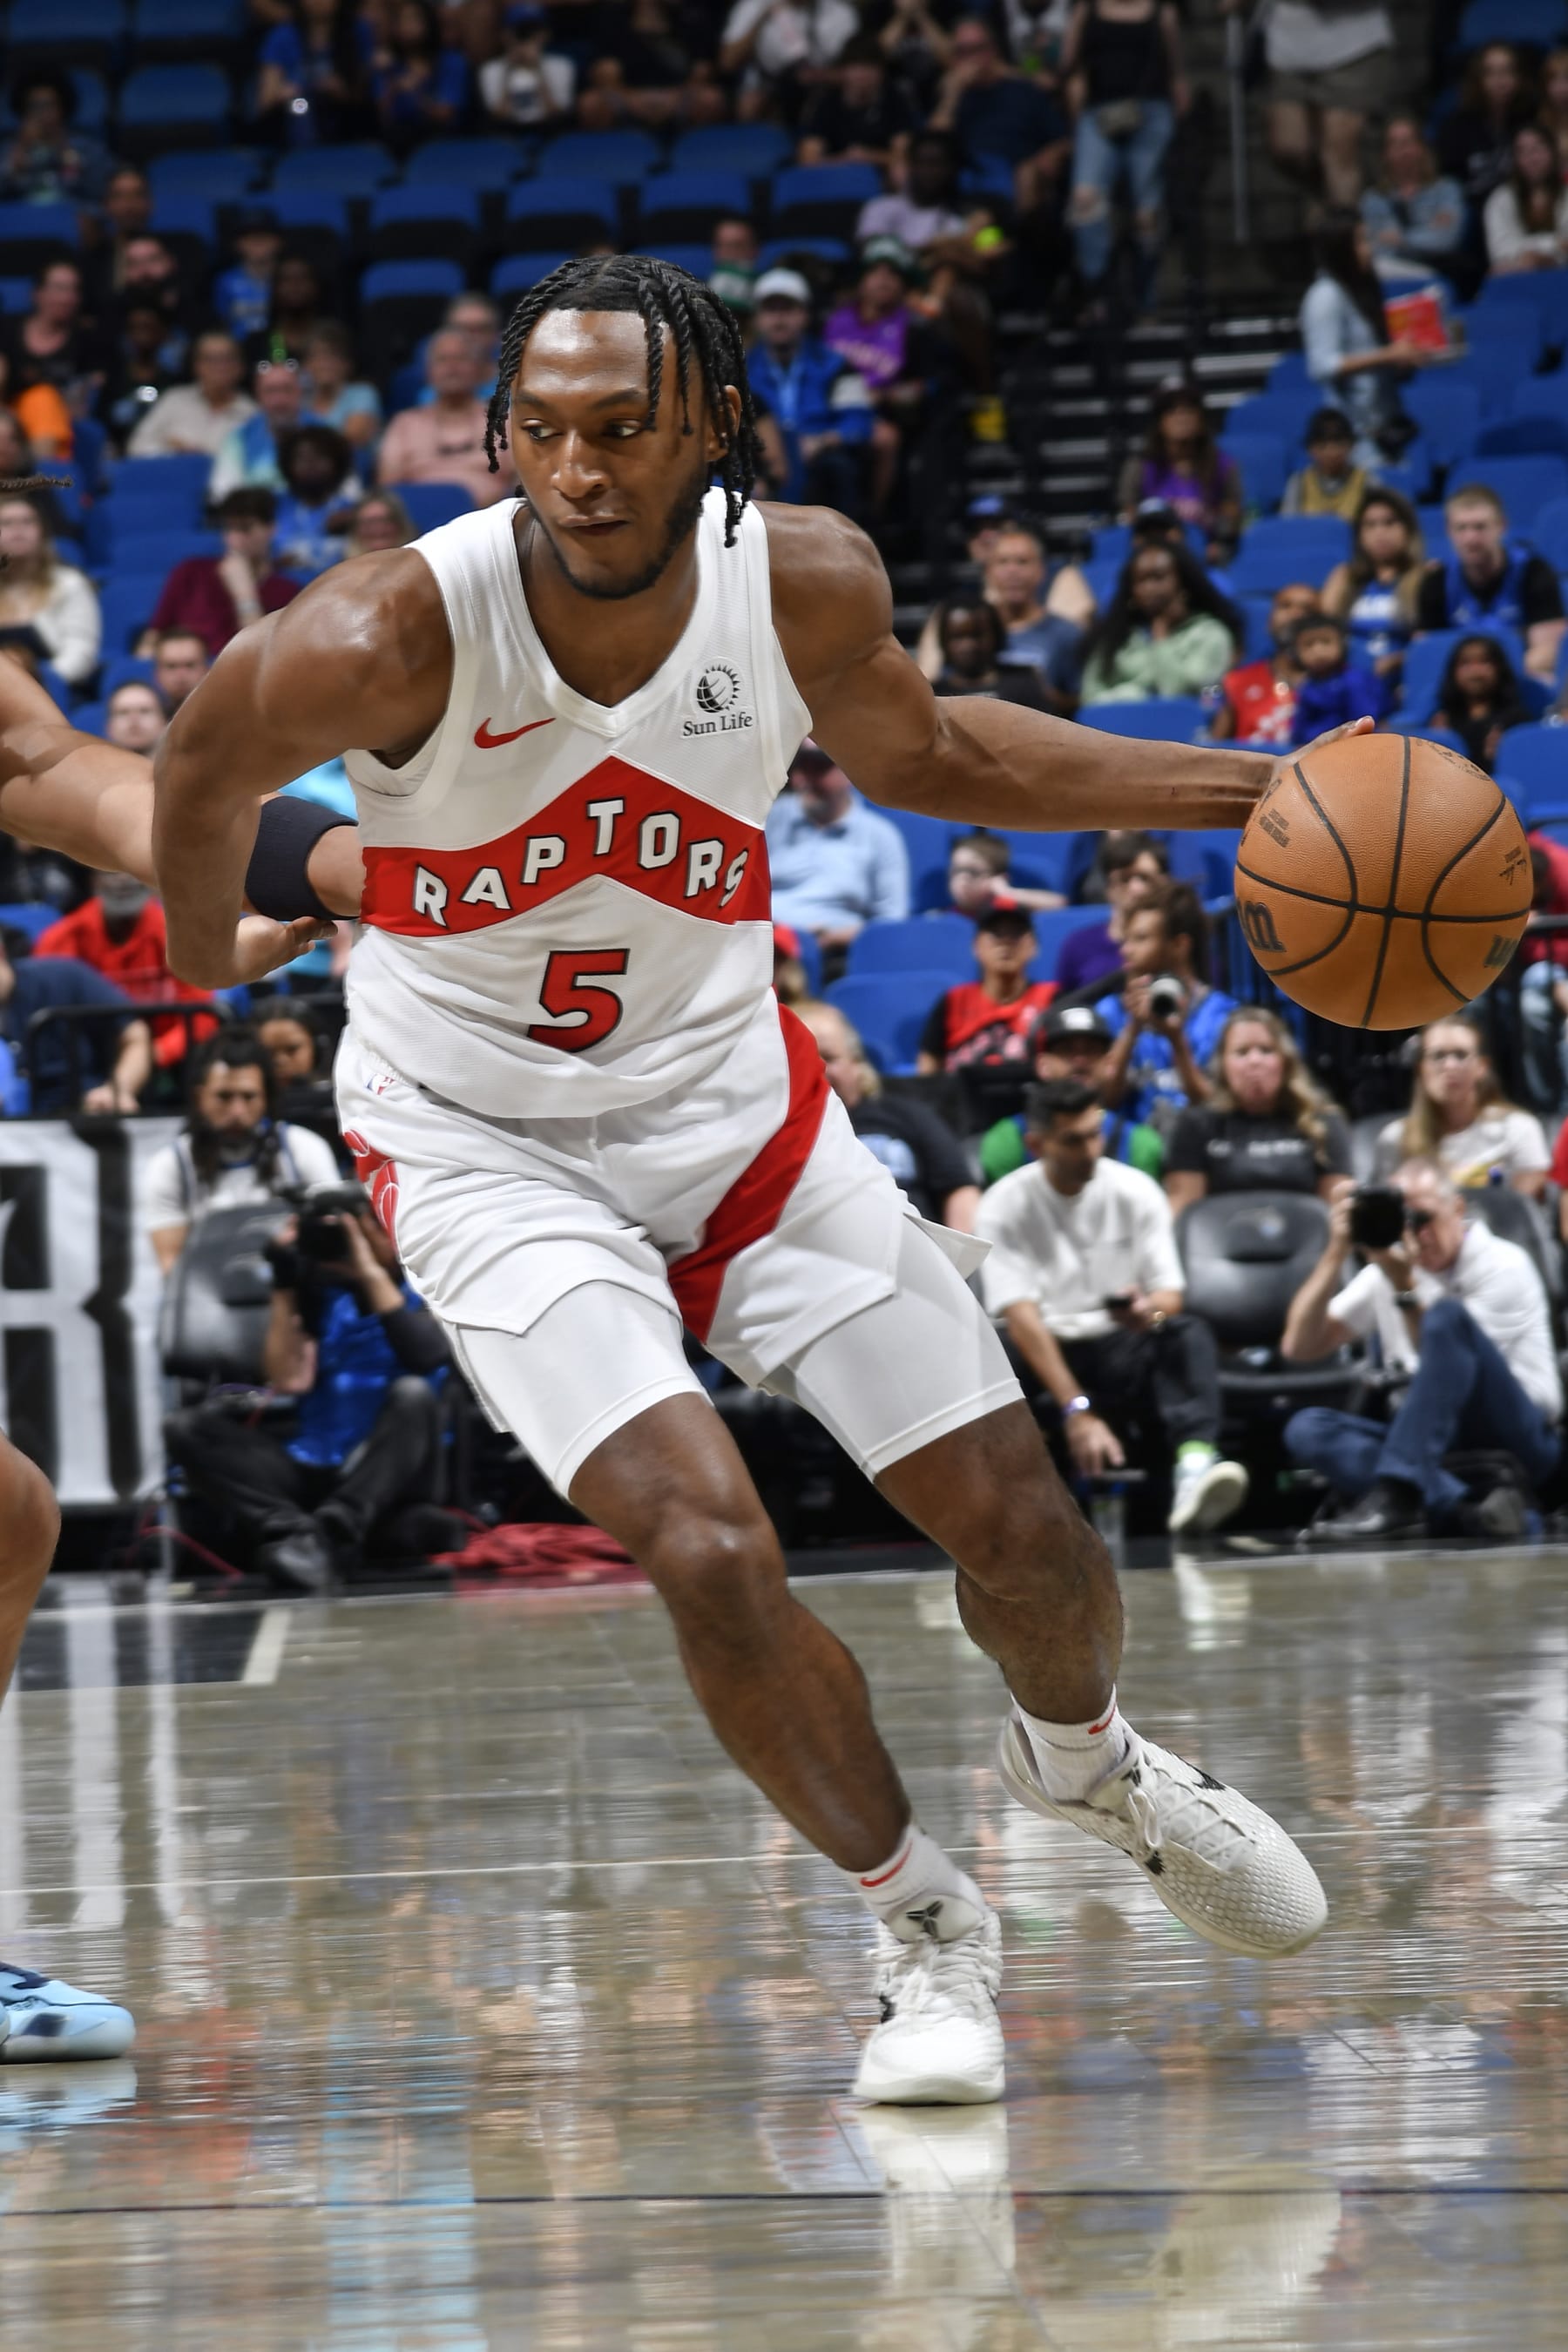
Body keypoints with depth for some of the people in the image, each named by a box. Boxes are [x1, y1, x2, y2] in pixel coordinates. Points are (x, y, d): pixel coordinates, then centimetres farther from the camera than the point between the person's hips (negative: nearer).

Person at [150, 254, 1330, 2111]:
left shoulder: (805, 584, -17)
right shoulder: (395, 637, -29)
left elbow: (913, 751, 6)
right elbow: (208, 770, -7)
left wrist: (1241, 791, 0)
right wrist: (205, 974, 11)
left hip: (729, 1095, 4)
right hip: (484, 1141, -3)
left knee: (1016, 1521, 6)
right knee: (707, 1552, -21)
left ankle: (1084, 1761, 42)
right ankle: (926, 1931, 3)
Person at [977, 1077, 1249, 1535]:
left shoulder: (1136, 1192, 4)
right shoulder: (1004, 1207, -5)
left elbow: (1171, 1295, 1)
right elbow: (1021, 1317, -15)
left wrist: (1150, 1311, -28)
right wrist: (1076, 1410, -28)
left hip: (1124, 1348, 1)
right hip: (1046, 1359, -1)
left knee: (1189, 1333, -31)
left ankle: (1194, 1463, -53)